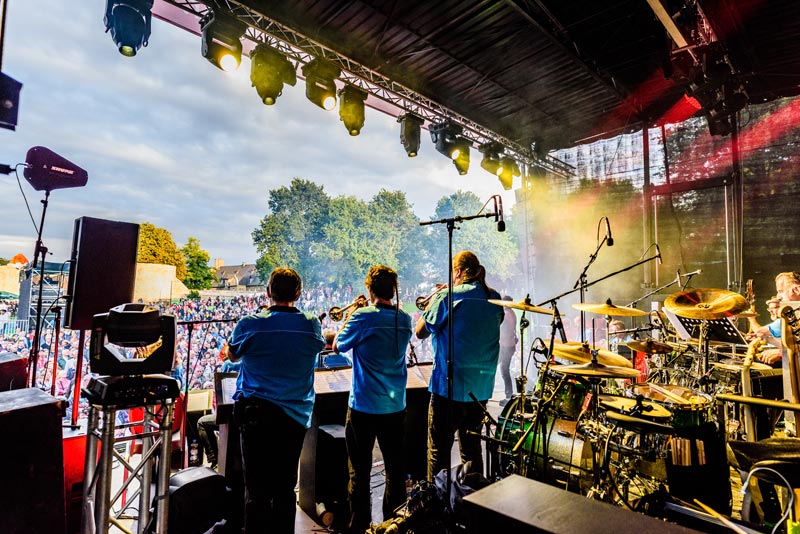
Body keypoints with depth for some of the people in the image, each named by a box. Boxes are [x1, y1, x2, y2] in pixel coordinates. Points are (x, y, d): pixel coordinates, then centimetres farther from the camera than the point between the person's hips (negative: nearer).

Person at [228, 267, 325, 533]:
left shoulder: (250, 323, -12)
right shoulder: (311, 324, -7)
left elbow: (233, 355, 7)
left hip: (256, 414, -2)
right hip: (296, 416, 2)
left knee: (256, 489, 11)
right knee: (286, 487, 16)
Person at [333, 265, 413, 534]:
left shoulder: (362, 317, -16)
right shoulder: (404, 319, -1)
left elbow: (338, 346, -2)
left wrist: (348, 317, 9)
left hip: (363, 407, -4)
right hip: (396, 407, 5)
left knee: (359, 471, 11)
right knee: (395, 469, 17)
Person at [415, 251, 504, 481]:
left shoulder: (448, 298, -14)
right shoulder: (495, 298, 3)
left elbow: (421, 332, -7)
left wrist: (432, 303, 6)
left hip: (449, 387, -6)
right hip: (481, 387, 6)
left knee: (438, 451, 8)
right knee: (472, 448, 20)